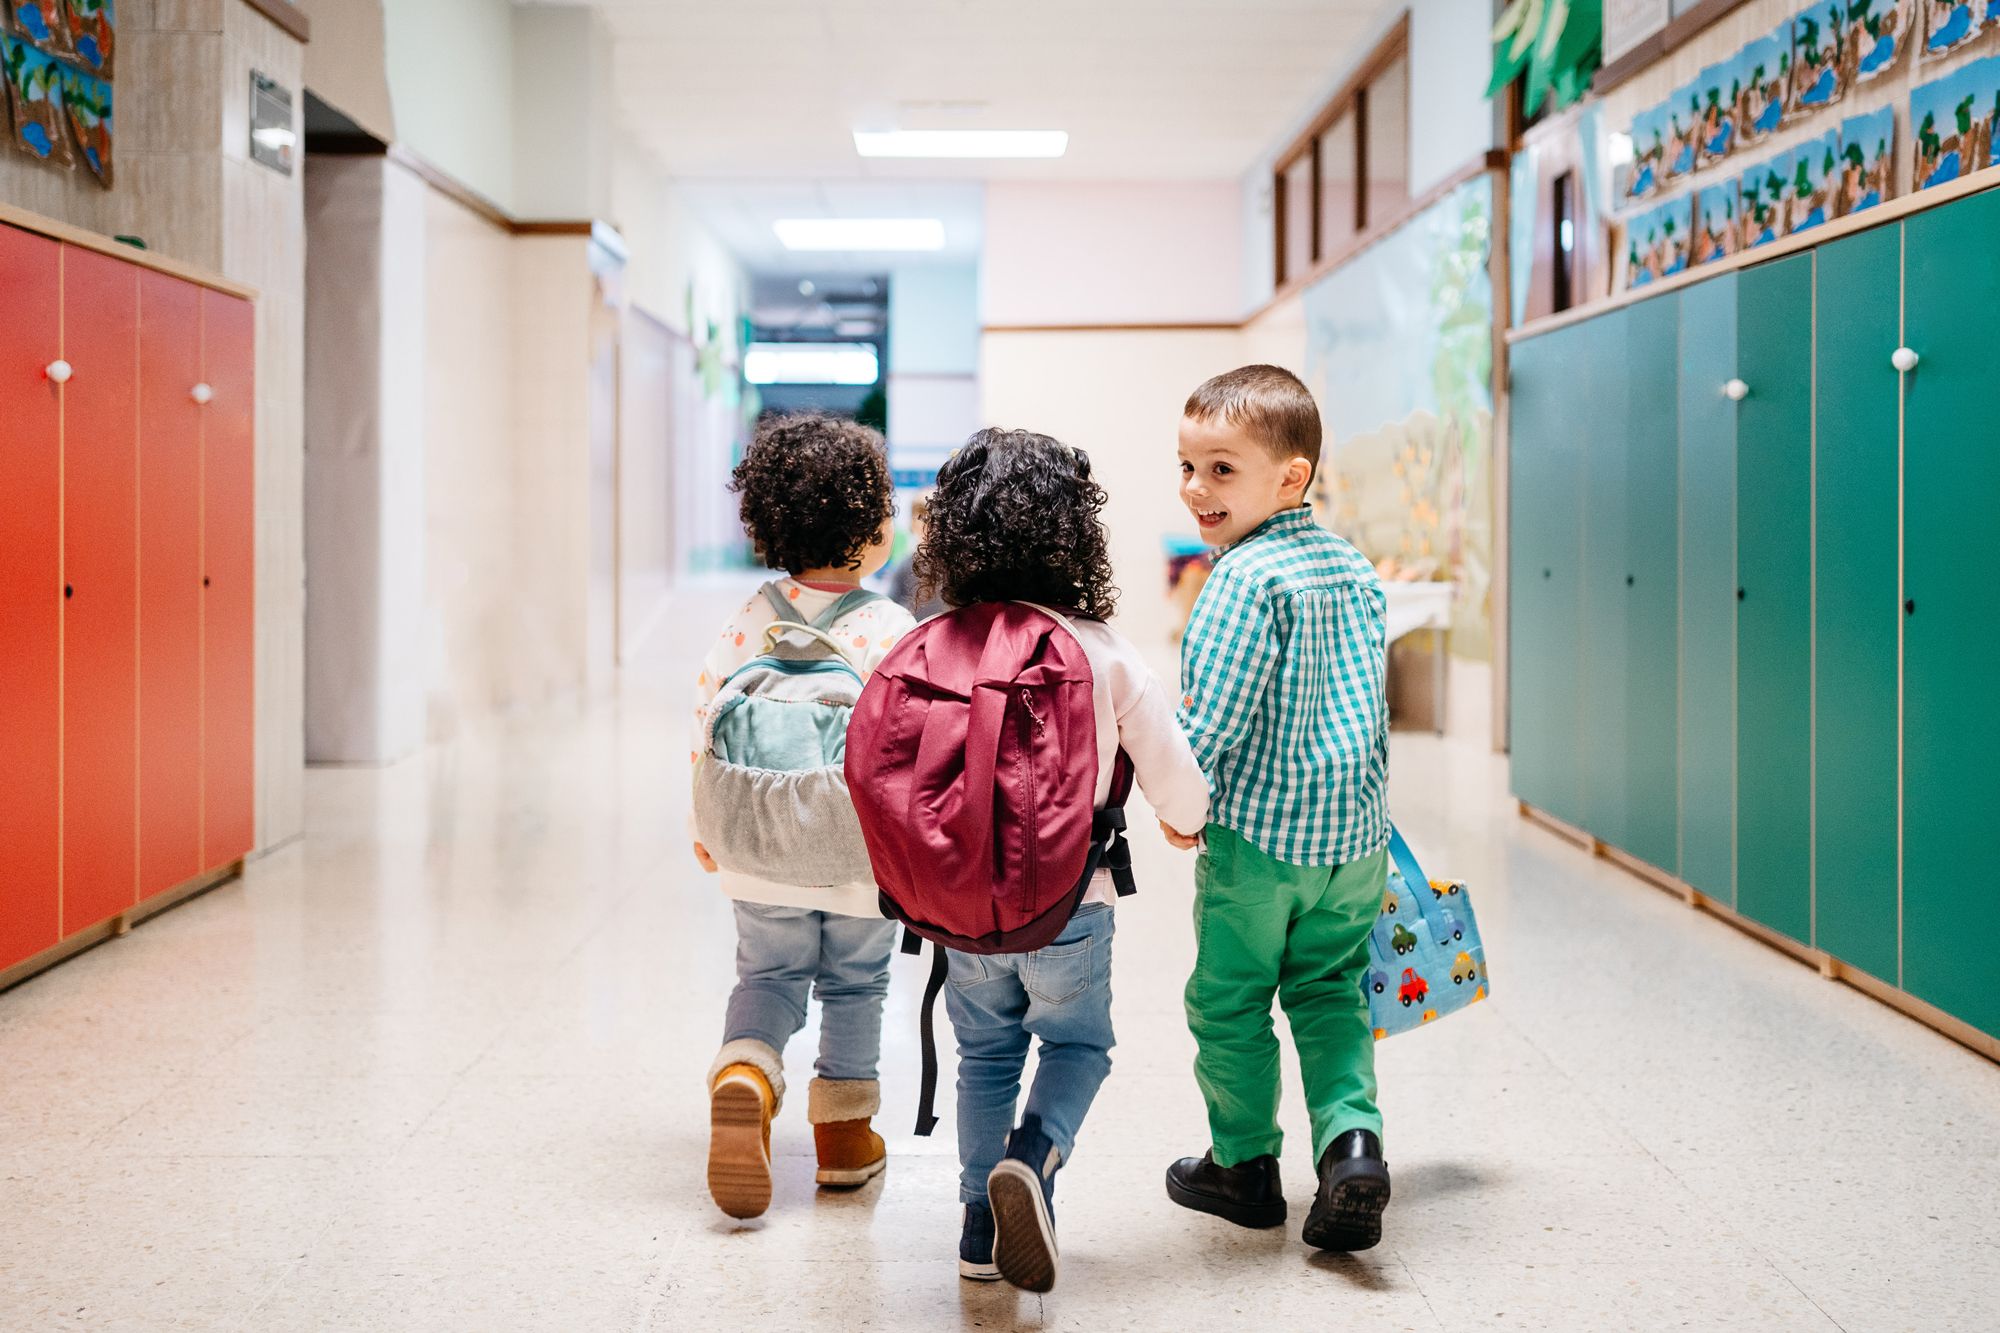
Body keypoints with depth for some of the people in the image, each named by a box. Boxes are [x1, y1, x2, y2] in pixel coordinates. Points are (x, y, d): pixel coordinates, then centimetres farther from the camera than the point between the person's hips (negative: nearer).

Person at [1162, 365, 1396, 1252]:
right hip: (1355, 830, 7)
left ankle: (1244, 1165, 21)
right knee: (1331, 992, 18)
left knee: (1230, 1002, 10)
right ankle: (1351, 1136, 1)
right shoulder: (1356, 570, 7)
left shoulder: (1245, 577, -17)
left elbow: (1215, 711, -20)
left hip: (1258, 832, -7)